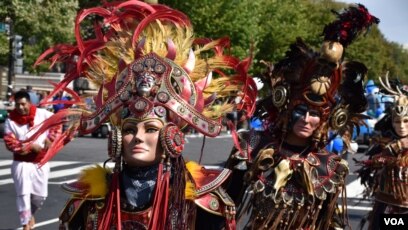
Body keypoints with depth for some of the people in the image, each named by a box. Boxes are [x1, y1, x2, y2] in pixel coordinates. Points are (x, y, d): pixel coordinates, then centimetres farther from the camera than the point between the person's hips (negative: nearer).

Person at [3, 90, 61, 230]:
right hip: (21, 162, -2)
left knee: (40, 195, 9)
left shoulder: (42, 114, -6)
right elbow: (10, 143, -13)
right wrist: (30, 146, -22)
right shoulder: (11, 120, -9)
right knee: (23, 194, -11)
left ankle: (31, 214, 39)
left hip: (40, 162, 2)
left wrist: (50, 138, -5)